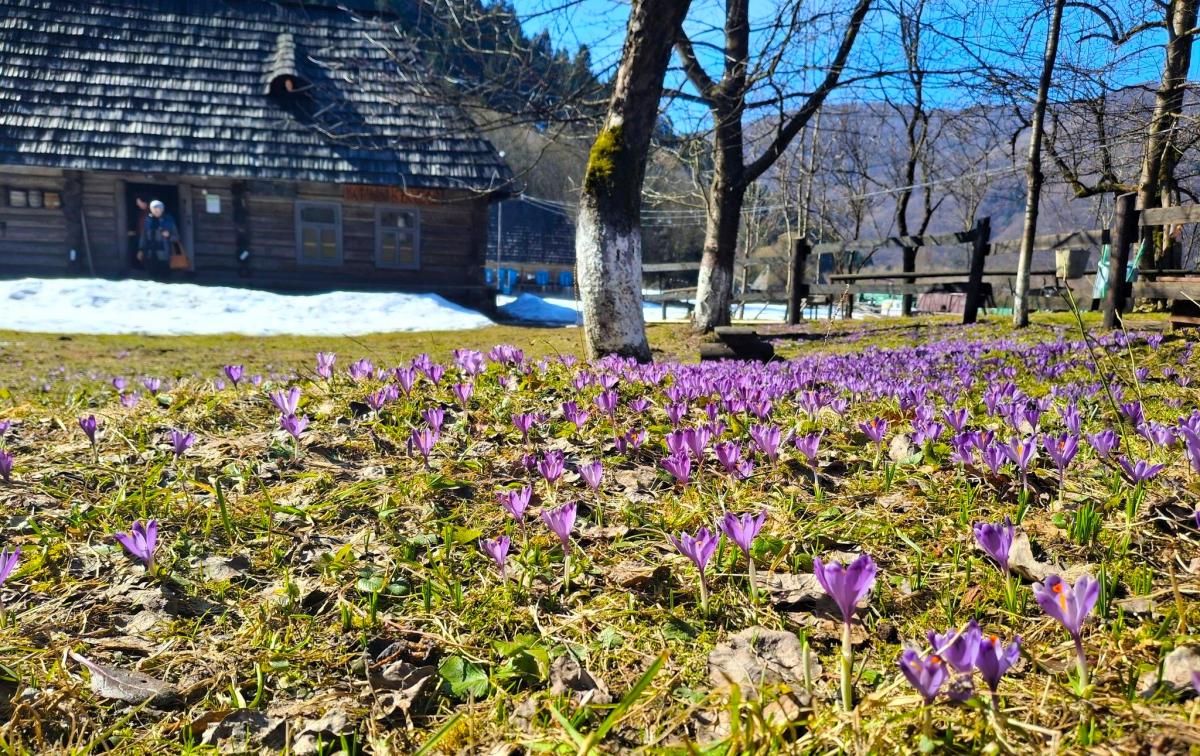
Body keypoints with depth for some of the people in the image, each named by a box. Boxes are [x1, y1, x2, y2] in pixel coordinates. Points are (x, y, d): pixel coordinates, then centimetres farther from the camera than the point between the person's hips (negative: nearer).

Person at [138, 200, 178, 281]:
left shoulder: (168, 220, -2)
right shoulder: (148, 220, 6)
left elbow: (176, 237, 1)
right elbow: (144, 236, 13)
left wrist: (169, 235, -20)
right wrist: (141, 250, 11)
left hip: (163, 255, -3)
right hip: (150, 255, 3)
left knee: (164, 277, -3)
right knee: (153, 276, 7)